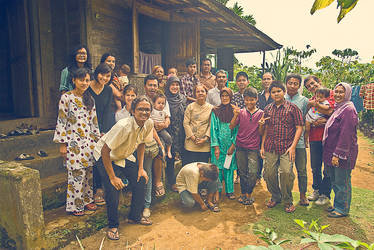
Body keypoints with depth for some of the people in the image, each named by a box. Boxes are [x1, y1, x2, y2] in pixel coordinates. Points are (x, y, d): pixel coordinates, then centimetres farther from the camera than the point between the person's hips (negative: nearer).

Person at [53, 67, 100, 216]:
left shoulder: (89, 99, 10)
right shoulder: (66, 97, -6)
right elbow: (61, 122, -7)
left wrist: (97, 139, 13)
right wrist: (62, 144, -9)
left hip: (88, 141, 5)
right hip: (73, 141, -5)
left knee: (88, 172, 10)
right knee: (76, 173, -3)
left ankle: (87, 200, 26)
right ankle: (75, 205, 12)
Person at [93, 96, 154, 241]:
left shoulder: (149, 124, -15)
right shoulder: (124, 126, -36)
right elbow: (105, 150, -31)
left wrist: (141, 168, -2)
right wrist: (113, 177, -26)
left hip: (126, 156, 6)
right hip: (106, 157, -6)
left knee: (141, 182, -1)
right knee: (113, 189, -18)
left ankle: (134, 217, 23)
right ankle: (112, 226, 8)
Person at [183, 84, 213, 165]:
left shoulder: (211, 108, 5)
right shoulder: (190, 106, 4)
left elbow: (211, 125, 2)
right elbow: (185, 123, 0)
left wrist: (205, 138, -10)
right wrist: (193, 137, -9)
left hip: (205, 145, 0)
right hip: (190, 144, 0)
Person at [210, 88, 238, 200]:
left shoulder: (235, 111, 3)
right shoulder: (215, 111, 1)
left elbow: (237, 129, 1)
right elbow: (213, 129, -3)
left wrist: (233, 145, -6)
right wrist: (216, 147, -9)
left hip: (231, 144, 1)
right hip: (219, 144, 0)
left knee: (229, 167, 7)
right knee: (217, 167, 3)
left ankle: (229, 191, 20)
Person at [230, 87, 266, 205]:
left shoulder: (261, 113, 1)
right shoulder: (241, 112, 4)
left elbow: (260, 133, 1)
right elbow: (231, 127, -2)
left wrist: (261, 125, -18)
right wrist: (235, 115, -15)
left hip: (253, 148, -2)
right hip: (240, 147, 2)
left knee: (252, 173, -7)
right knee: (242, 172, 11)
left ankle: (249, 194, 13)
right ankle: (243, 194, 26)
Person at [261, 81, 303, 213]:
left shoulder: (292, 107, 1)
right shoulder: (268, 109, 11)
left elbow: (299, 127, -1)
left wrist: (293, 146, -9)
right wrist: (262, 146, 9)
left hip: (287, 147, -3)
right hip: (270, 147, 4)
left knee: (286, 172, -14)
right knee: (269, 173, 3)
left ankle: (287, 201, 10)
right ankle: (275, 196, 28)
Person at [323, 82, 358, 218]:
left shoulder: (348, 110, -17)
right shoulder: (339, 108, 15)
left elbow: (346, 134, -22)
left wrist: (337, 154, -22)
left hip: (343, 153, -10)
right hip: (334, 152, 10)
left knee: (342, 182, 3)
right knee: (335, 181, 18)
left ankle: (342, 209, 17)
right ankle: (338, 205, 32)